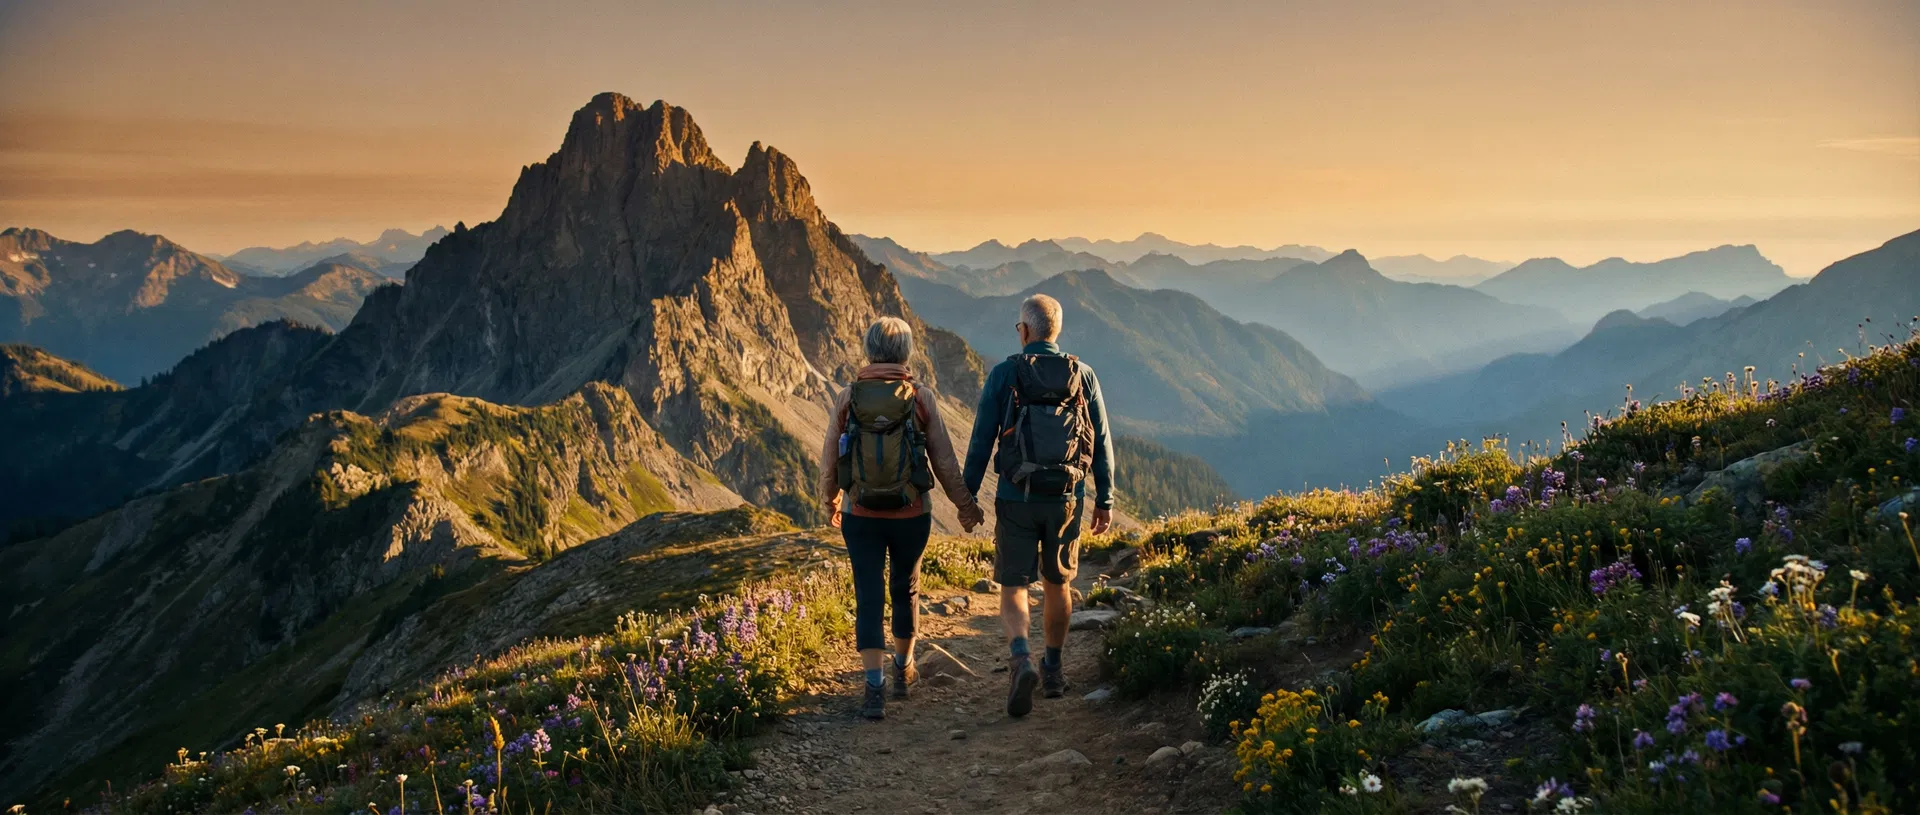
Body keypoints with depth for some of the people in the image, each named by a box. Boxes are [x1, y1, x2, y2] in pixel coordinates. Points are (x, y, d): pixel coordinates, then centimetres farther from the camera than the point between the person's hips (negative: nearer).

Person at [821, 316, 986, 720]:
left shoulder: (849, 397, -5)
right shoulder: (920, 397, -7)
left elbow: (830, 457, 3)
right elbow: (944, 459, -2)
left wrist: (830, 501, 21)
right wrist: (965, 504, 11)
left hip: (861, 516, 0)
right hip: (911, 516, 1)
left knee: (869, 599, 2)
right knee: (905, 590, 20)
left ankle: (875, 689, -6)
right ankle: (903, 670, 36)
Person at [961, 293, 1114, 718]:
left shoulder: (1003, 374, -5)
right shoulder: (1083, 375, 1)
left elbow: (981, 441, -5)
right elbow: (1101, 442, 3)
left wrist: (967, 495, 3)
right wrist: (1105, 500, 11)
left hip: (1016, 499, -2)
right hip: (1066, 500, 2)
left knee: (1013, 590, 4)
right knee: (1056, 583, 20)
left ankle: (1021, 661, -21)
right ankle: (1053, 669, 31)